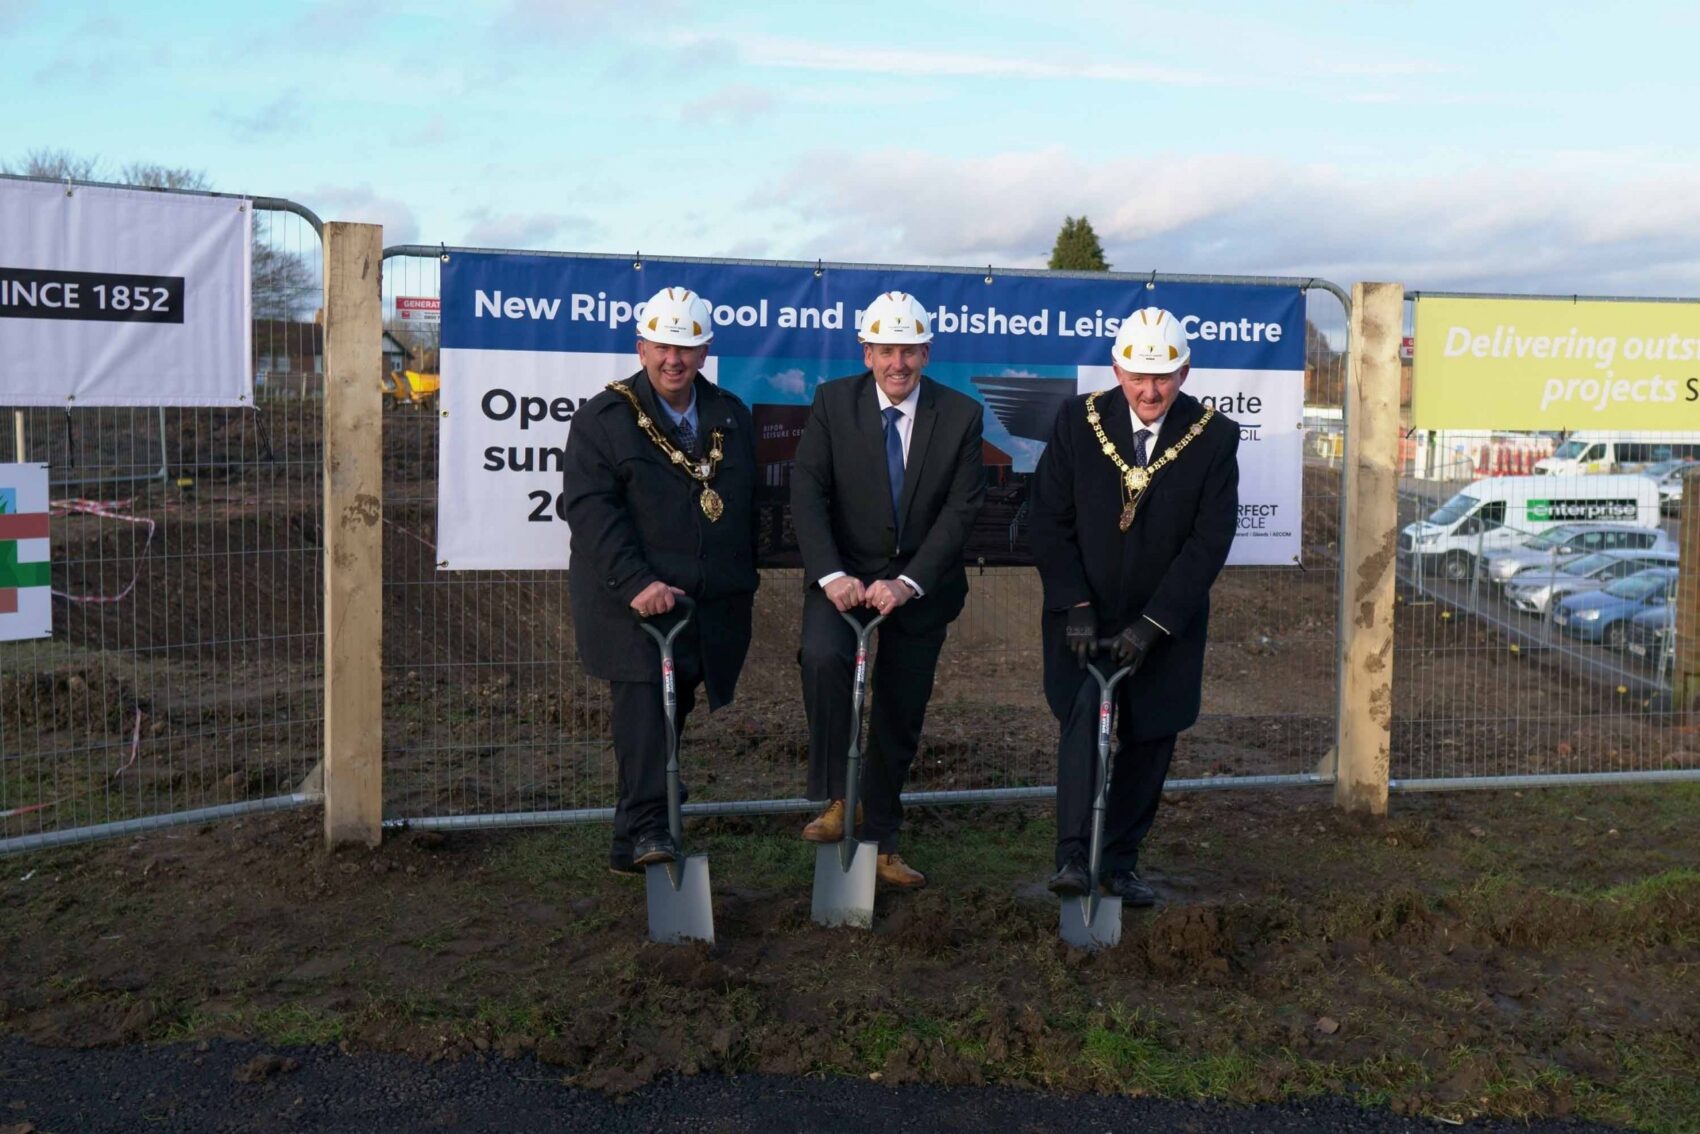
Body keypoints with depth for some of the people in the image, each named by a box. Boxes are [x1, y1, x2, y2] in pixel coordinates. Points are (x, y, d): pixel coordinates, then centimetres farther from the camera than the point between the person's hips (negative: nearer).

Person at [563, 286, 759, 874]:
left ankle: (629, 845, 22)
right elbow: (591, 510, -12)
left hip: (711, 603, 5)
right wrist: (635, 583, -23)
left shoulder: (732, 417, 15)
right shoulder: (603, 418, -2)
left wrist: (744, 580, 16)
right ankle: (644, 828, -17)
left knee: (674, 711, 9)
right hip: (632, 599, -4)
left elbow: (748, 508, 22)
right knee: (643, 699, -19)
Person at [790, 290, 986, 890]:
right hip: (844, 573, -1)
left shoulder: (960, 415, -5)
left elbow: (961, 509, -10)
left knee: (900, 717, 8)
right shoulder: (833, 401, -5)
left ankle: (881, 844, 25)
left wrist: (907, 582, -22)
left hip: (920, 582, 1)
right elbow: (808, 494, -11)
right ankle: (838, 797, -15)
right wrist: (831, 575, -24)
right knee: (823, 656, -31)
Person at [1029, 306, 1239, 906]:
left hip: (1166, 622, 1)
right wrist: (1075, 605, -15)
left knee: (1149, 741, 6)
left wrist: (1152, 623, -18)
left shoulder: (1214, 437, -8)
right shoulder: (1077, 419, -6)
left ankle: (1121, 861, 19)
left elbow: (1209, 541, -12)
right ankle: (1072, 855, -14)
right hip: (1085, 615, -1)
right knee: (1083, 721, -17)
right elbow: (1051, 520, -5)